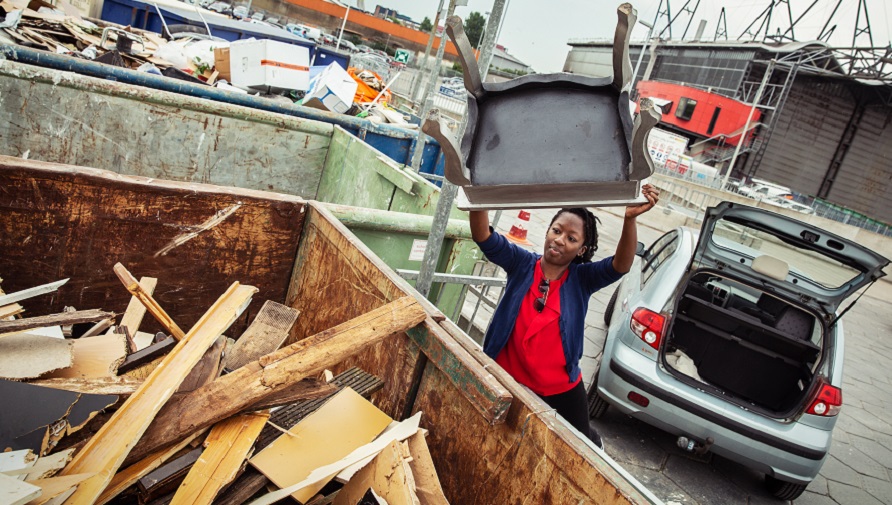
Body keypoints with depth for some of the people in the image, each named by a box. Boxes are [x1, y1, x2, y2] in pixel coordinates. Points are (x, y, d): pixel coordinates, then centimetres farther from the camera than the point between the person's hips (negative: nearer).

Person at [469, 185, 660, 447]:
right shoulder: (522, 264, -10)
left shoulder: (582, 280, -11)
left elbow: (621, 265, -28)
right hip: (508, 381, 0)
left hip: (561, 391, 0)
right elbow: (484, 237, -24)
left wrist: (630, 220, -45)